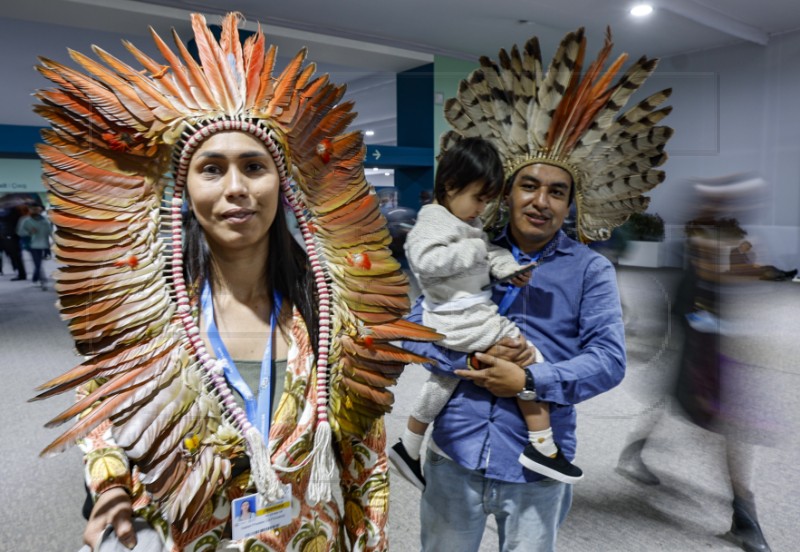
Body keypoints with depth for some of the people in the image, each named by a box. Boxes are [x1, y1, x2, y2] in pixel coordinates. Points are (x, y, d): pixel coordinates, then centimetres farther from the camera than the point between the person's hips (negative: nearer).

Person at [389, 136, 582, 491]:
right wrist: (472, 250, -24)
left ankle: (408, 449, 37)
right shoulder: (434, 222, -16)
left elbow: (491, 250, 16)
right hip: (459, 319, -11)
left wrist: (509, 269, -4)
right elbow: (425, 258, -31)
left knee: (444, 380, 22)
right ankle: (542, 447, 0)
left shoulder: (470, 223, 12)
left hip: (472, 313, 11)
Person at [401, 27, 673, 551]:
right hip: (454, 452, 1)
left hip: (537, 466, -1)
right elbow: (416, 326, -2)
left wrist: (530, 380, -20)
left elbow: (610, 359, -8)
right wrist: (470, 361, -19)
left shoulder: (590, 268, -2)